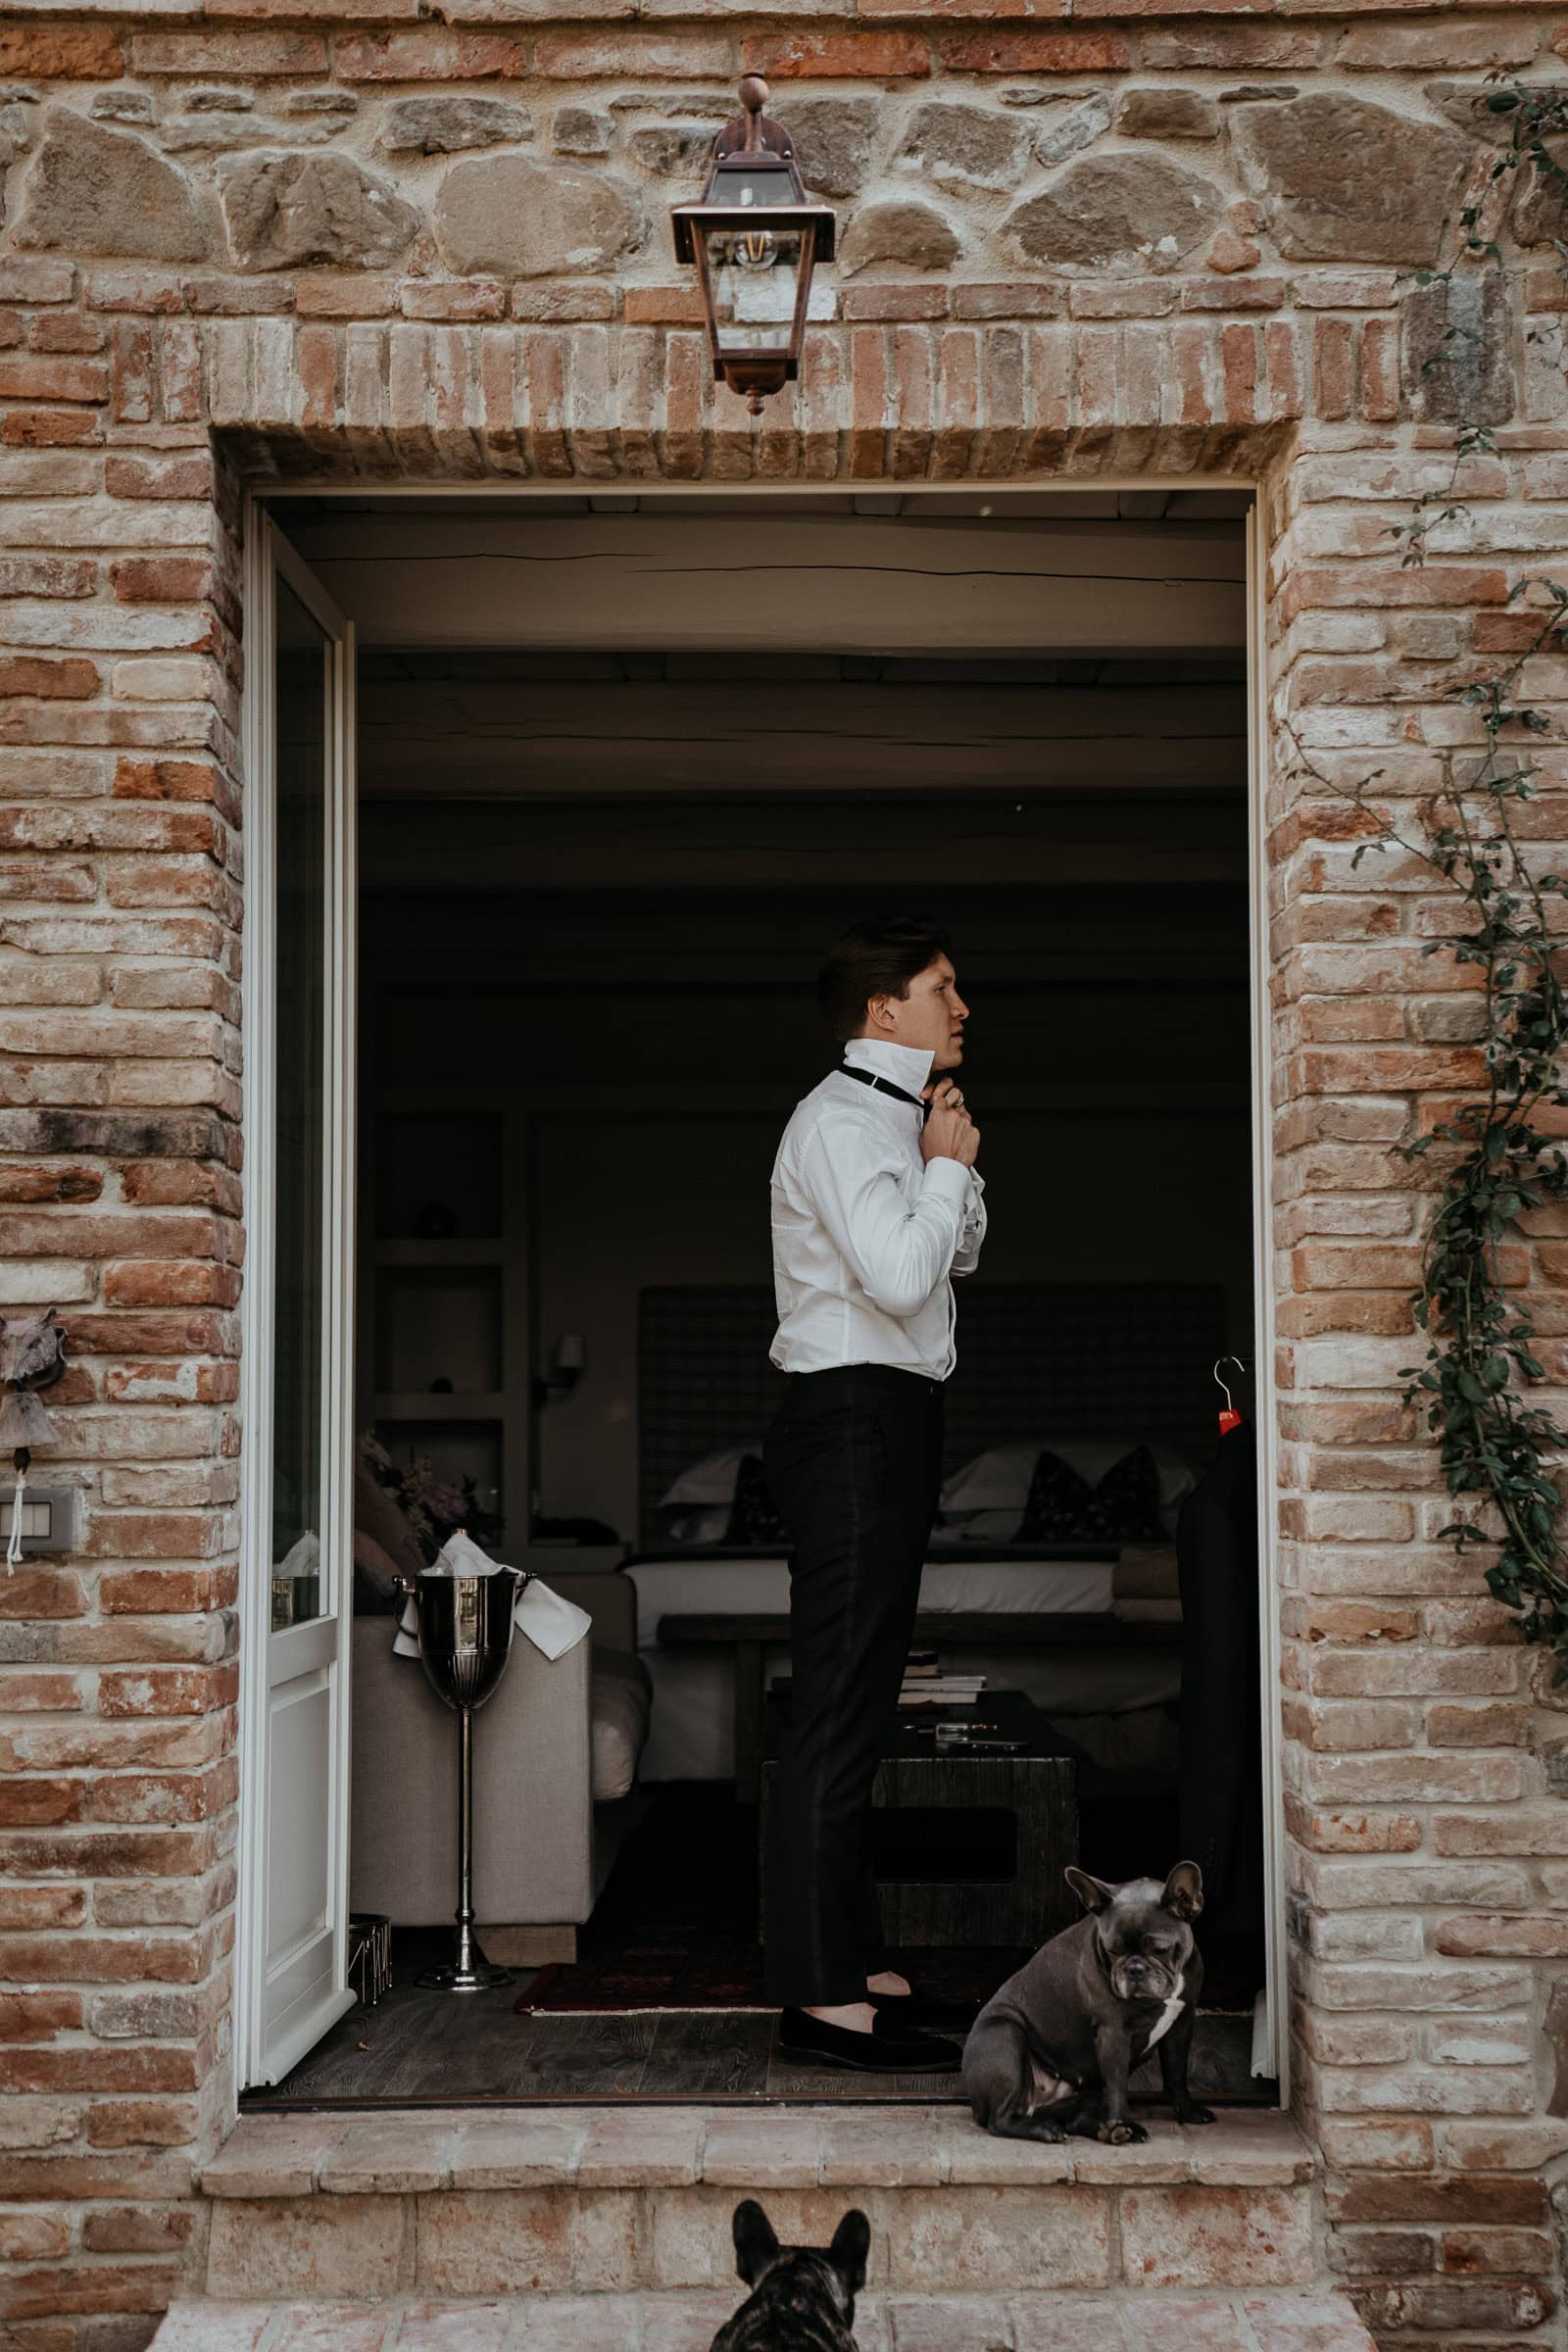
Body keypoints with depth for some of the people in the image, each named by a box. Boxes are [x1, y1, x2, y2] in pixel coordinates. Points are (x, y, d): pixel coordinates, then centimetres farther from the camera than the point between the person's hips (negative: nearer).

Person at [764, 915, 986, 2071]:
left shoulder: (895, 1117, 19)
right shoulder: (842, 1119, -12)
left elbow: (960, 1255, 26)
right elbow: (900, 1273, -24)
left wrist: (954, 1162, 10)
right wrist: (947, 1162, -9)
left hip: (889, 1422, 11)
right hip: (854, 1420, -11)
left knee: (861, 1706, 13)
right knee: (838, 1710, -11)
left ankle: (854, 1963, 21)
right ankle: (820, 1993, -9)